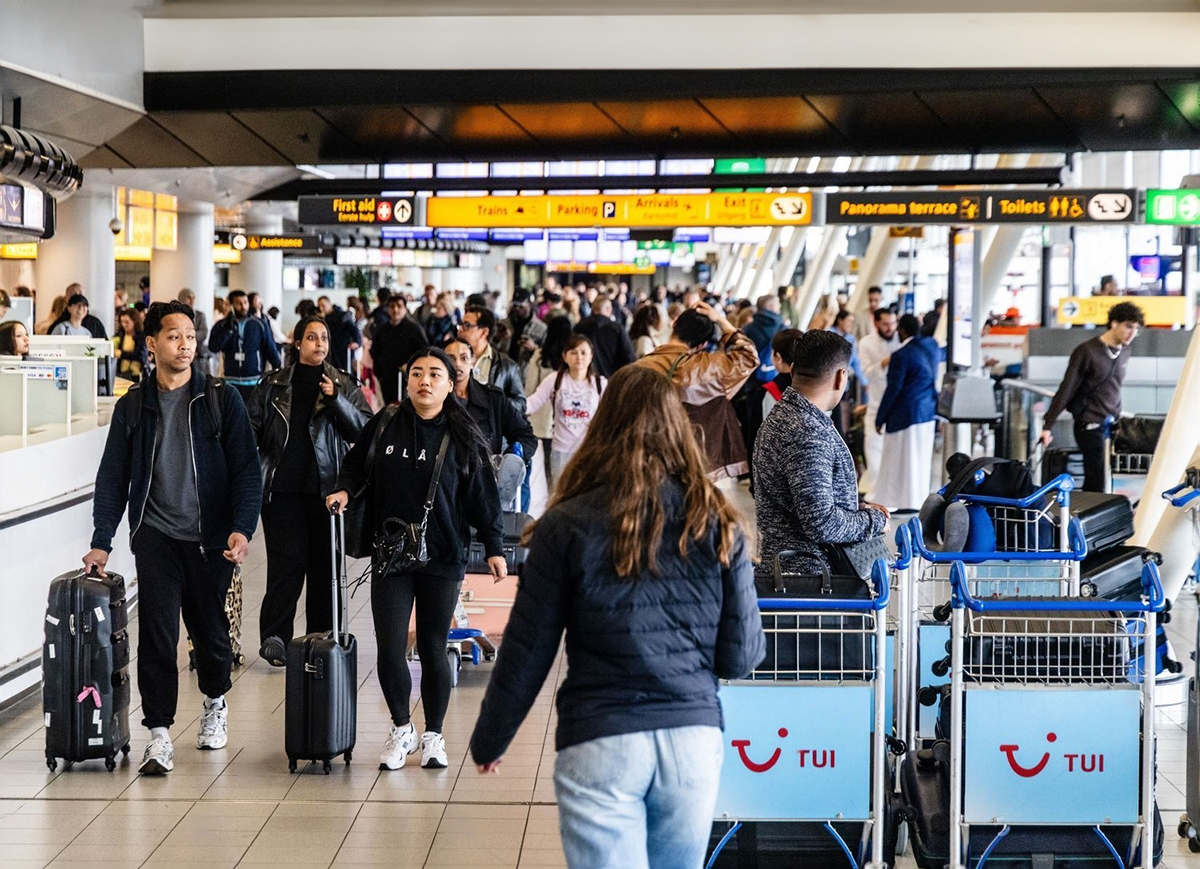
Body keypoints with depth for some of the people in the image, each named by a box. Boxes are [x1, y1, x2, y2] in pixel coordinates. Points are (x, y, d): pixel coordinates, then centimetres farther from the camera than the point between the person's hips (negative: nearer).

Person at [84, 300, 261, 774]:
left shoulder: (222, 400, 0)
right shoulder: (133, 406, 5)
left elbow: (246, 469, -2)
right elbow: (113, 477, 8)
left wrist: (242, 528, -14)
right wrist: (102, 541, 1)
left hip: (210, 538, 0)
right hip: (156, 535, 1)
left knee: (210, 630, 11)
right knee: (156, 633, -8)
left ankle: (215, 702, 38)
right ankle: (159, 734, -3)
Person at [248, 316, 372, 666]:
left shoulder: (344, 385, 8)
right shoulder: (273, 384, 7)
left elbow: (364, 429, -1)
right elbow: (252, 428, 7)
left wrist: (335, 399, -14)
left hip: (326, 488, 1)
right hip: (283, 488, -1)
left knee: (324, 562, 5)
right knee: (287, 559, -8)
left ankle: (322, 637, 14)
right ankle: (274, 637, -5)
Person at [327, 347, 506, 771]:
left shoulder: (463, 437, -1)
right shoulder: (384, 425, 1)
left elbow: (483, 497, 2)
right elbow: (356, 466, 14)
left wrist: (494, 548, -2)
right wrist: (345, 491, -6)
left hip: (442, 560, -1)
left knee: (433, 650, 6)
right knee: (390, 650, -3)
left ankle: (433, 735, 24)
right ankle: (401, 728, 20)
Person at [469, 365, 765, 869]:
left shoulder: (568, 526, -5)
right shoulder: (717, 525, 1)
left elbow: (526, 652, -1)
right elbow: (742, 657, 2)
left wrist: (488, 742, 14)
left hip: (600, 743, -3)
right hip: (694, 737, 3)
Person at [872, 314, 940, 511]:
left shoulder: (901, 355, -17)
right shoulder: (932, 346, 5)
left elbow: (893, 389, -15)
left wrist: (880, 419, -7)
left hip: (906, 413, -7)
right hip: (928, 411, 7)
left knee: (901, 457, 0)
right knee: (921, 458, 13)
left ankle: (893, 500, 5)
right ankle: (919, 499, 20)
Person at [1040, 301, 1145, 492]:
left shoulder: (1124, 353, 9)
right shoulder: (1087, 352, -11)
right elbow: (1066, 390, -11)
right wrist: (1047, 426, -12)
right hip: (1090, 425, -6)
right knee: (1096, 482, -11)